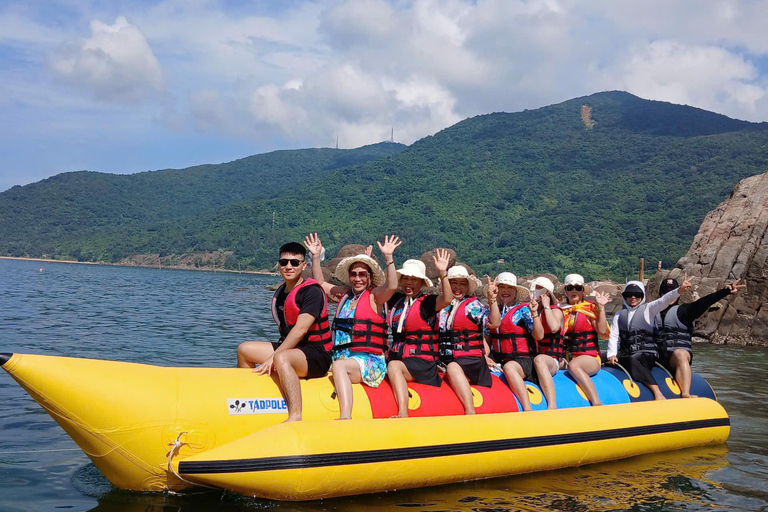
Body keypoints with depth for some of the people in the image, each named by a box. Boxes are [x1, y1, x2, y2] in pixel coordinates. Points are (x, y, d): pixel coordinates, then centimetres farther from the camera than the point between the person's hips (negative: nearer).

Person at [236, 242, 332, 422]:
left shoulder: (312, 291, -14)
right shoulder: (281, 293, 12)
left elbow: (300, 330, -23)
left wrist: (272, 357, -24)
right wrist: (274, 355, 4)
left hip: (317, 355, -9)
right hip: (290, 348, 9)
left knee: (281, 358, -39)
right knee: (244, 349, 8)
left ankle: (295, 417, -46)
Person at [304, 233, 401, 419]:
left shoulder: (374, 296, 2)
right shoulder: (345, 294, 19)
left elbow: (392, 286, -18)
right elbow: (319, 282, 29)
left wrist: (388, 258, -26)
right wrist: (316, 257, 20)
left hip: (369, 361, -8)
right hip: (342, 358, 8)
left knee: (339, 366, -35)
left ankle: (345, 416, -46)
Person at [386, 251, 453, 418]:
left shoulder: (427, 302, -1)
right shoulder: (396, 300, 16)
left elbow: (447, 299, -21)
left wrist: (442, 273, -31)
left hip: (421, 359, -8)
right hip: (397, 356, 8)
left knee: (394, 367, -34)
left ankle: (403, 413, -46)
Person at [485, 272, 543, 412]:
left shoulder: (523, 310, 1)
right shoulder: (492, 310, 14)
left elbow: (539, 336, -9)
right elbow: (486, 338, 10)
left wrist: (534, 315, -21)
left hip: (521, 359, -5)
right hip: (497, 359, 5)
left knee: (509, 367, -38)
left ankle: (527, 409, -42)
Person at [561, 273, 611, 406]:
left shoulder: (590, 308, 7)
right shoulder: (562, 311, 18)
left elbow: (603, 332, -6)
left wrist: (601, 307, -8)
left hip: (590, 357, -4)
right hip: (567, 358, 4)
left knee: (573, 365, -38)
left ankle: (596, 403, -43)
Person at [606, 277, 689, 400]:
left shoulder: (648, 309, 10)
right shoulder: (619, 315, 21)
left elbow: (663, 300, -8)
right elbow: (613, 336, 13)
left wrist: (679, 289, -25)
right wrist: (612, 354, -3)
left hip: (647, 354, -5)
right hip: (625, 355, 6)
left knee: (635, 359, -35)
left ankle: (658, 394, -42)